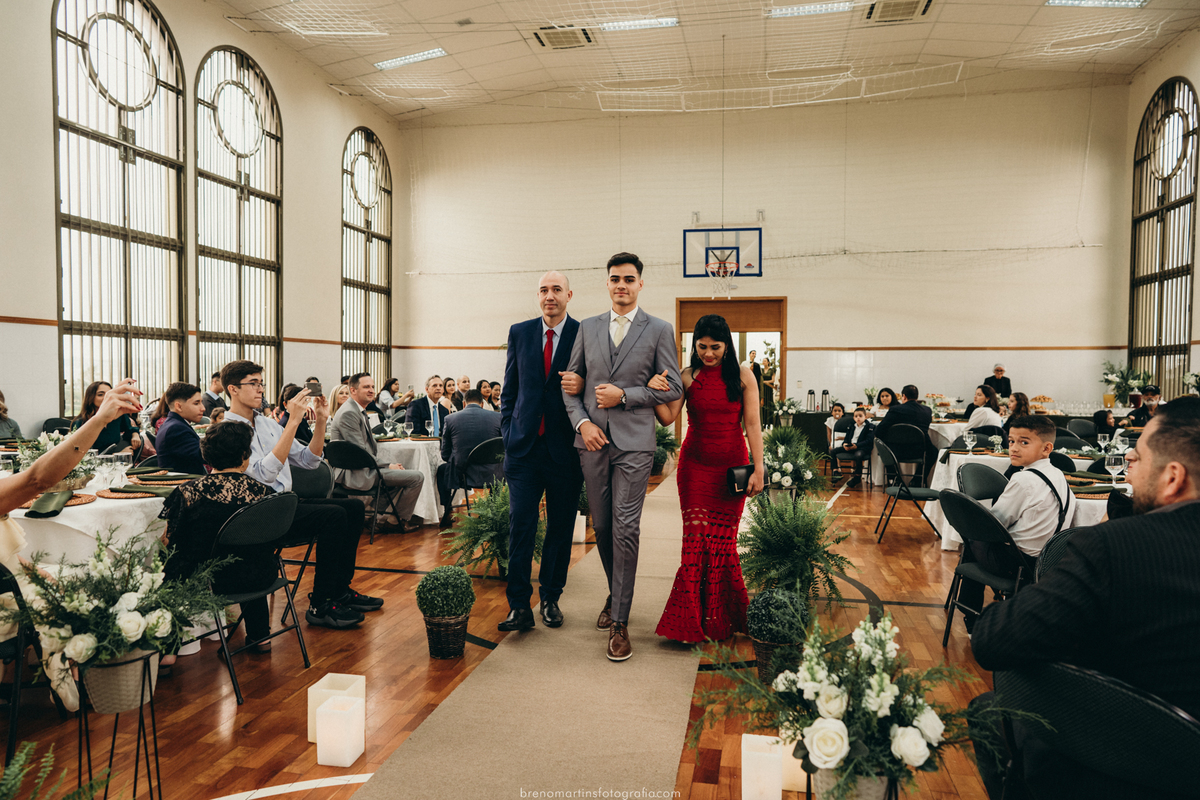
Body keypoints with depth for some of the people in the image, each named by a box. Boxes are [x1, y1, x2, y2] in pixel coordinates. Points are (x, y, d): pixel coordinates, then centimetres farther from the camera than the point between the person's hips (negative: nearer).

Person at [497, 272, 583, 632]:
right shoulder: (519, 333, 8)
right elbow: (509, 389, 12)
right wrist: (508, 432, 6)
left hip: (565, 447, -1)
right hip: (525, 446, 1)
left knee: (561, 528, 9)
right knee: (520, 525, -2)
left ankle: (550, 599, 23)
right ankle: (519, 605, 5)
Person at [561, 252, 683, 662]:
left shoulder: (659, 330, 2)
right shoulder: (588, 328, 11)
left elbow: (673, 388, -1)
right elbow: (571, 382, 13)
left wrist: (624, 395, -10)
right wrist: (582, 421, -3)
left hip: (634, 443, -3)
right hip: (592, 440, 4)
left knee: (625, 528, -8)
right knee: (601, 526, 12)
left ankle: (620, 621, 1)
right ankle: (615, 593, 34)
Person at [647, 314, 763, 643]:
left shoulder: (743, 376, 2)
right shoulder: (686, 377, 3)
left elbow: (752, 424, 0)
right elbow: (667, 418, -4)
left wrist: (758, 469, -4)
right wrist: (654, 392, -22)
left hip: (732, 465, 0)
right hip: (695, 464, 1)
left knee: (722, 539, 1)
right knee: (696, 536, -4)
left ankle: (720, 619, 16)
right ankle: (691, 621, 5)